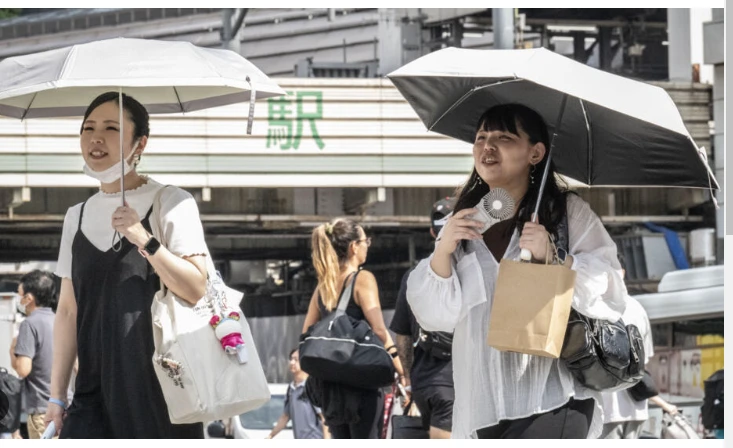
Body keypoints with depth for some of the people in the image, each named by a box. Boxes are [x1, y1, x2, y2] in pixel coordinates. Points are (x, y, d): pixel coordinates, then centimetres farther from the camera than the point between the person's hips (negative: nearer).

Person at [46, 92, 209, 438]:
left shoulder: (171, 203, 0)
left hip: (160, 383, -4)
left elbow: (197, 289, -8)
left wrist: (144, 240, -19)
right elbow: (68, 310, 16)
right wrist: (57, 395, 12)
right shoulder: (77, 217, 15)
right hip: (96, 390, 4)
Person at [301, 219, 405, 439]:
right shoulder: (362, 279, -8)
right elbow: (379, 330, -17)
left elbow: (306, 336, 13)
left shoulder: (323, 285, 11)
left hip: (330, 382, 7)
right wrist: (402, 371, -15)